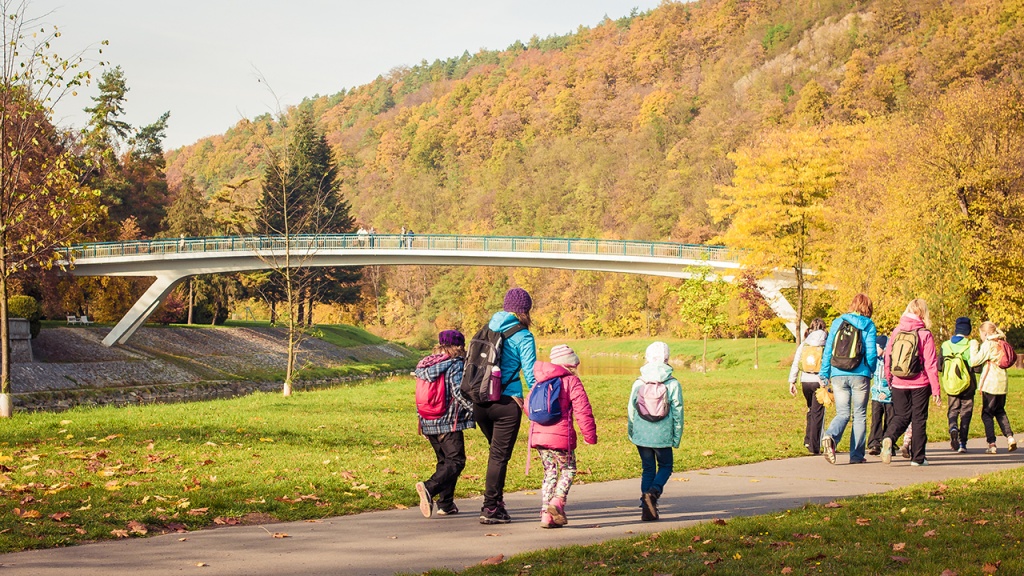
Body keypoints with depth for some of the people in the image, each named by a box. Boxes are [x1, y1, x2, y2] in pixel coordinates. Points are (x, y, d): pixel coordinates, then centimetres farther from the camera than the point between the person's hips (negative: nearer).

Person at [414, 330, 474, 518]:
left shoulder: (426, 366, 13)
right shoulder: (455, 365, -8)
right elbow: (459, 393, -18)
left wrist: (424, 425, 24)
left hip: (429, 423, 7)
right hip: (449, 422, -7)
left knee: (444, 461, 17)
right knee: (456, 461, -7)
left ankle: (446, 504, 12)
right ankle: (429, 488, -29)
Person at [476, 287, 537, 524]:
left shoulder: (488, 329, 9)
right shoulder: (523, 337, -7)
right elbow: (530, 374, -10)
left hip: (479, 401, 6)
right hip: (507, 402, -5)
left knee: (496, 450, 23)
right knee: (500, 456, 2)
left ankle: (496, 501, 23)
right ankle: (490, 509, 4)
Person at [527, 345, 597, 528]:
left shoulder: (540, 381, 15)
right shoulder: (571, 381, -4)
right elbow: (582, 410, -9)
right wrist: (590, 434, -3)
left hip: (538, 435, 6)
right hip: (560, 436, -6)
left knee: (550, 472, 16)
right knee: (568, 469, 12)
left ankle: (546, 514, 8)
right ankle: (557, 501, -11)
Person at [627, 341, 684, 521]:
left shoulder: (638, 383, -1)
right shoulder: (673, 384, -6)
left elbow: (631, 410, 5)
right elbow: (677, 413, -4)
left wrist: (631, 433, 18)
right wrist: (676, 438, 6)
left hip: (641, 436, 2)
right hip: (663, 436, -2)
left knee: (647, 469, 13)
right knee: (665, 467, 15)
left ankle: (647, 509, 8)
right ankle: (653, 492, -13)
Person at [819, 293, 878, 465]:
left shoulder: (837, 322, 6)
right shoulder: (868, 325, -1)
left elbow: (828, 350, 6)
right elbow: (871, 353, -5)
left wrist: (824, 374, 11)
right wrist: (871, 371, 14)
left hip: (838, 375, 2)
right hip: (859, 376, -2)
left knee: (842, 413, 8)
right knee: (859, 415, 10)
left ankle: (830, 436, -22)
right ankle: (856, 455, 10)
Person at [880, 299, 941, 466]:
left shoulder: (896, 332, -1)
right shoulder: (925, 334, -10)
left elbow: (887, 359, 4)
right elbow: (931, 365, -10)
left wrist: (889, 380, 18)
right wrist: (936, 390, -6)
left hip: (898, 384, 3)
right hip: (919, 384, -3)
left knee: (901, 416, 14)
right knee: (919, 419, 10)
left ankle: (888, 438, -15)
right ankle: (917, 457, 14)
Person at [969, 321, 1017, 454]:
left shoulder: (988, 344, -11)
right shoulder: (1001, 344, 11)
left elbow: (974, 361, -17)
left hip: (990, 383, -7)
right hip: (1002, 383, 7)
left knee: (987, 414, 0)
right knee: (1000, 411, 20)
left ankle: (991, 443, -6)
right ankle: (1009, 437, 5)